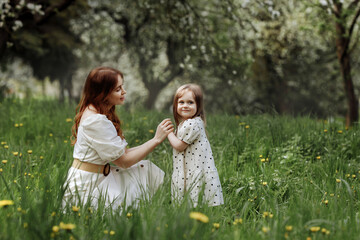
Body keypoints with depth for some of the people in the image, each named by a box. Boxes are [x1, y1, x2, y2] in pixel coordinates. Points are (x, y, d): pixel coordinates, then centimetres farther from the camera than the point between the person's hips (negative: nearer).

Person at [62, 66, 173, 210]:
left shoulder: (100, 112, 9)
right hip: (86, 186, -10)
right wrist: (156, 140, -12)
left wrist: (154, 142, -1)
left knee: (146, 168, 3)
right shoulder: (96, 120, -23)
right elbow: (124, 161, -17)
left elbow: (119, 152, 6)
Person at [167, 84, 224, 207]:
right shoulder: (183, 123, 15)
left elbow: (180, 146, -12)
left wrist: (168, 132, -1)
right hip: (187, 173, 10)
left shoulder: (193, 124, -16)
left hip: (198, 173, -9)